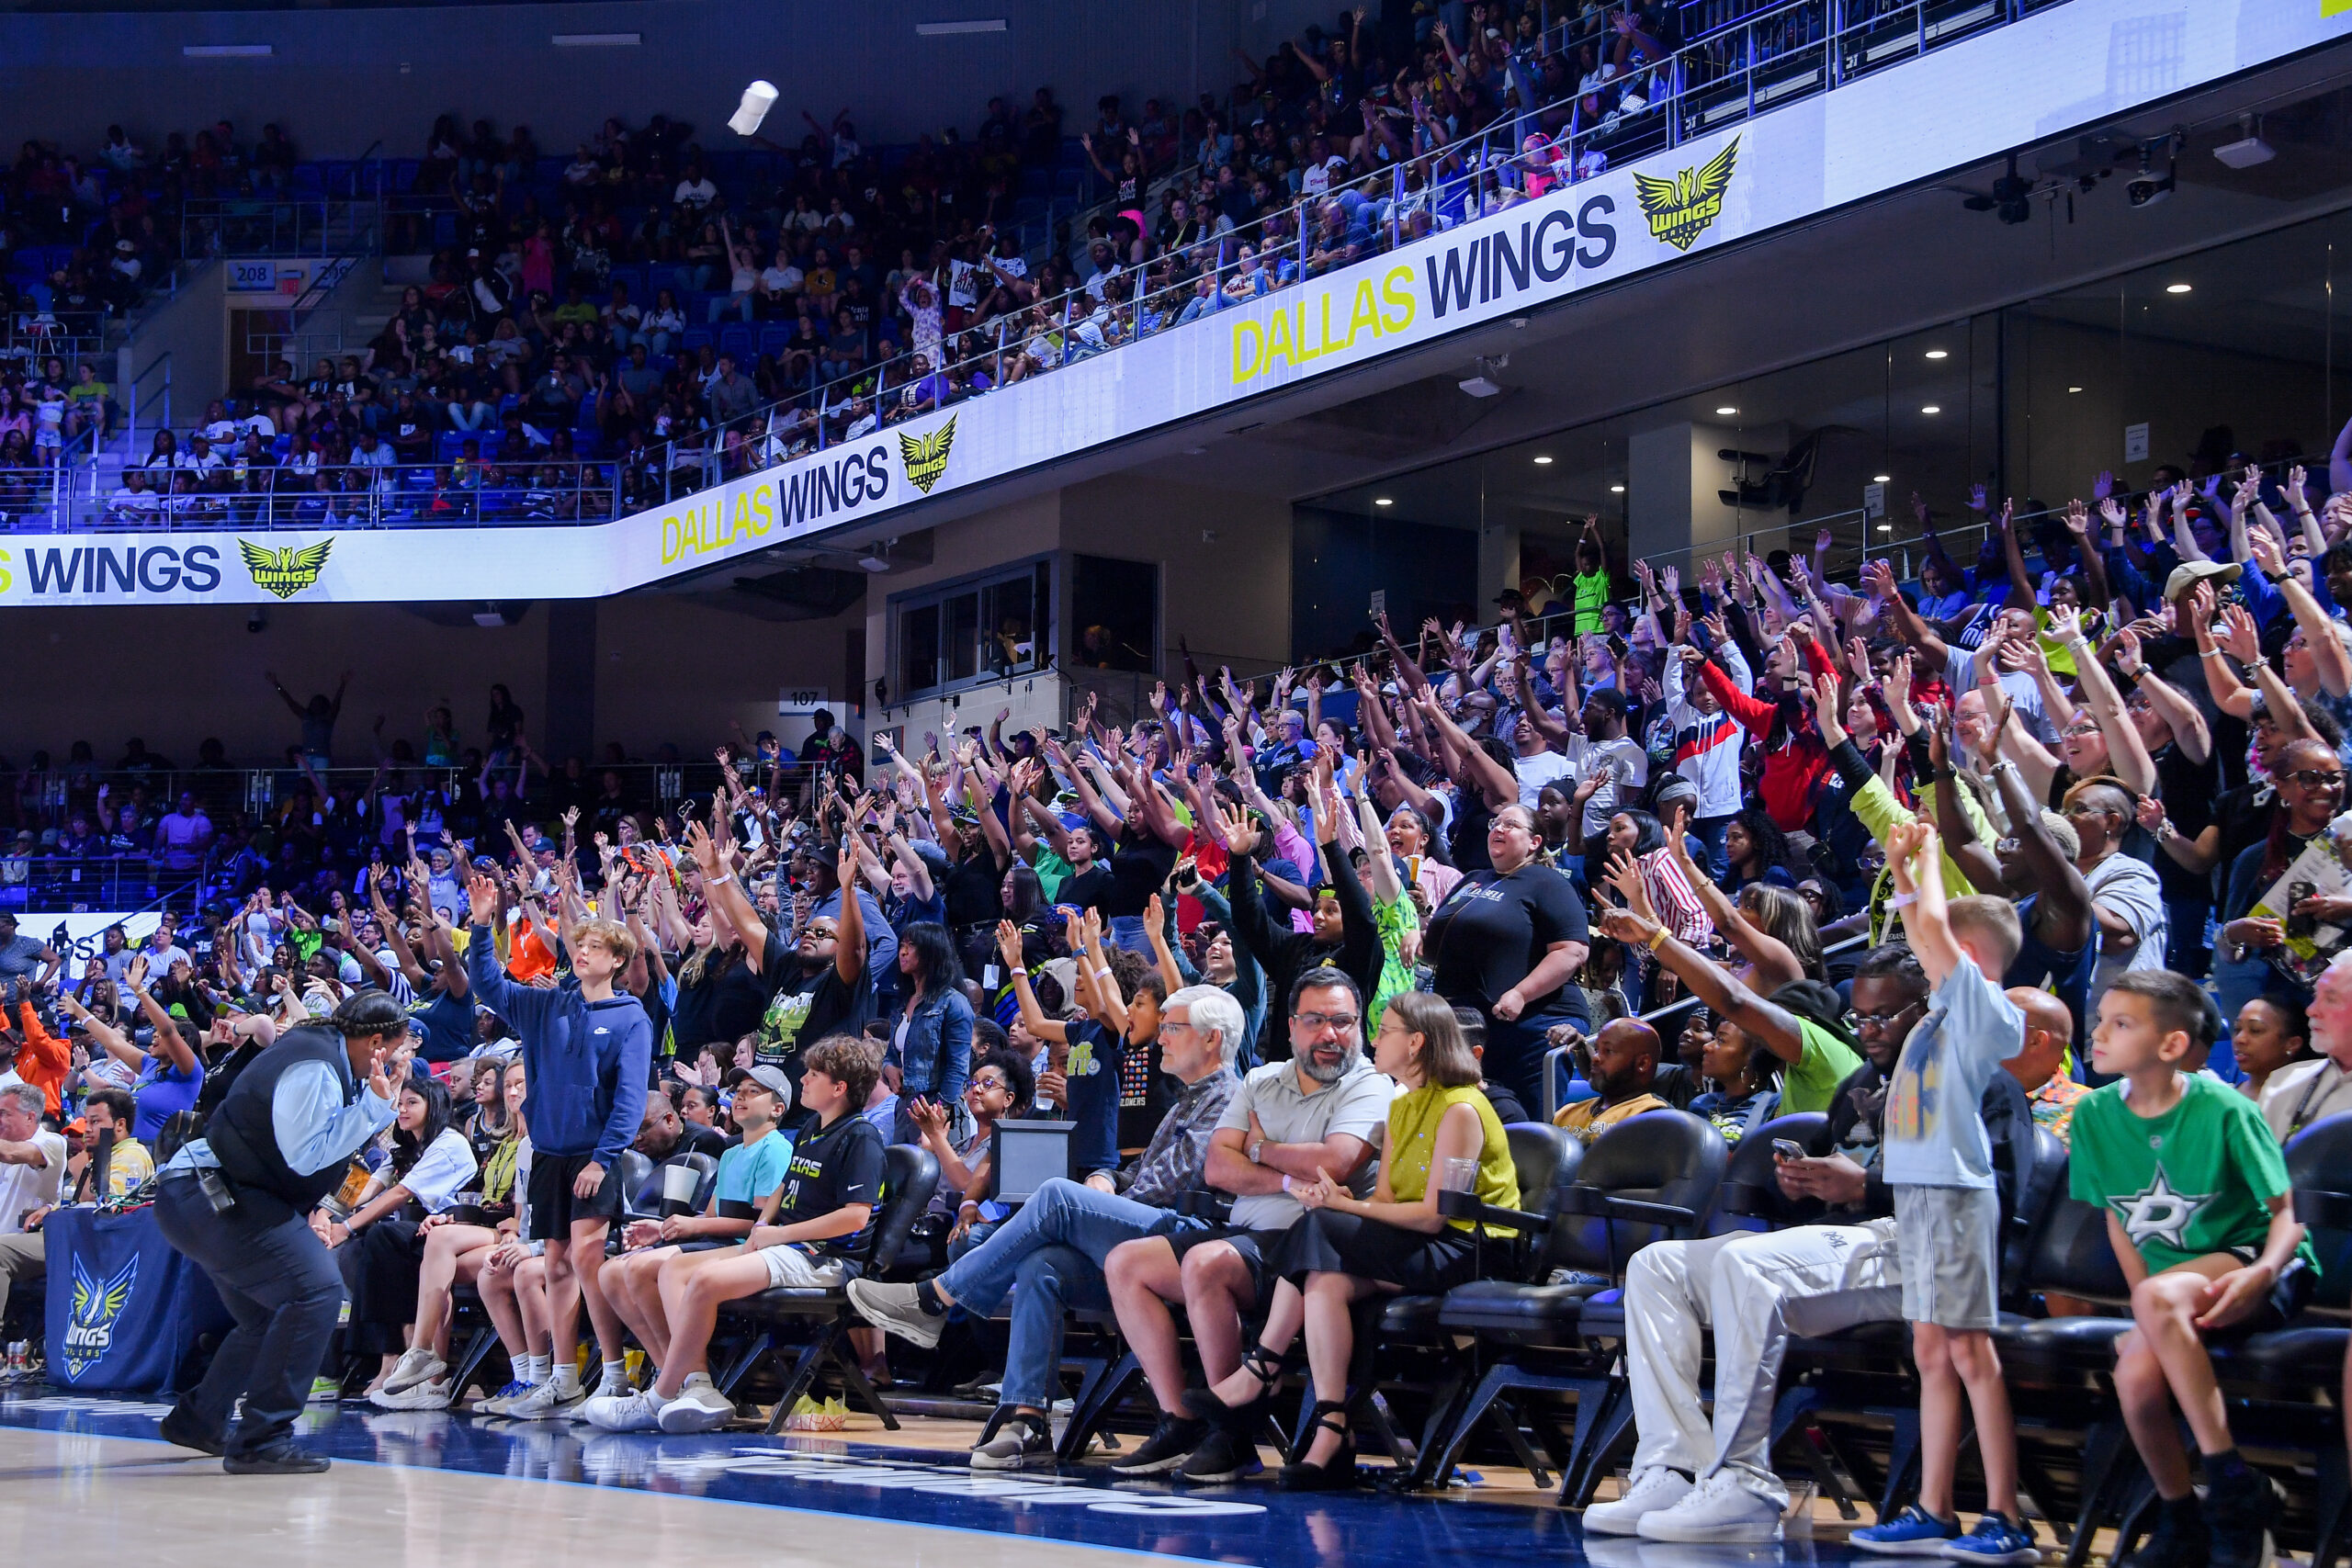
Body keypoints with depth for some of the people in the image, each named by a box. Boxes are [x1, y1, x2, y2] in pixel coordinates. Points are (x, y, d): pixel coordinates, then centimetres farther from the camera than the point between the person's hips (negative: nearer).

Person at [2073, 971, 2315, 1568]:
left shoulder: (2224, 1110, -15)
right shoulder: (2096, 1115, -1)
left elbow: (2284, 1215, -11)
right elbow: (2118, 1218, 8)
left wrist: (2263, 1272, -33)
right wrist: (2149, 1312, -6)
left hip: (2247, 1264, -5)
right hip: (2173, 1279, 5)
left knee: (2160, 1296, -36)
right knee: (2135, 1372, -27)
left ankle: (2232, 1483, -27)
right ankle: (2180, 1516, 0)